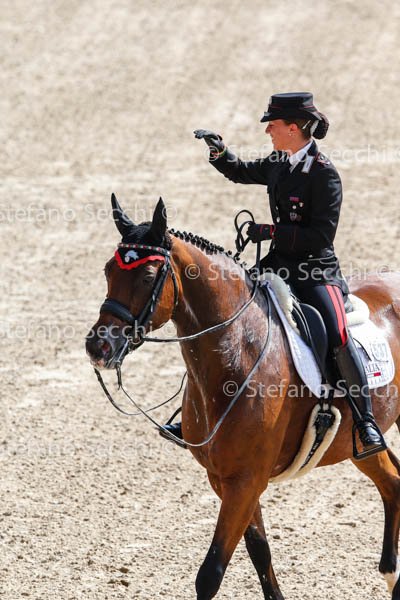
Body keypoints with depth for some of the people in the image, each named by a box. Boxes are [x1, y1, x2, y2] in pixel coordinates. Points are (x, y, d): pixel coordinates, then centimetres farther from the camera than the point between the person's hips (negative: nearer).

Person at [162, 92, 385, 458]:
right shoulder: (278, 165, 6)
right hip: (280, 264, 8)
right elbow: (241, 173, 27)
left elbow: (322, 235, -20)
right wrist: (219, 152, 8)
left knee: (338, 336, -30)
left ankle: (367, 424, -22)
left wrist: (272, 231, -21)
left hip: (317, 270, -8)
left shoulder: (324, 175, -16)